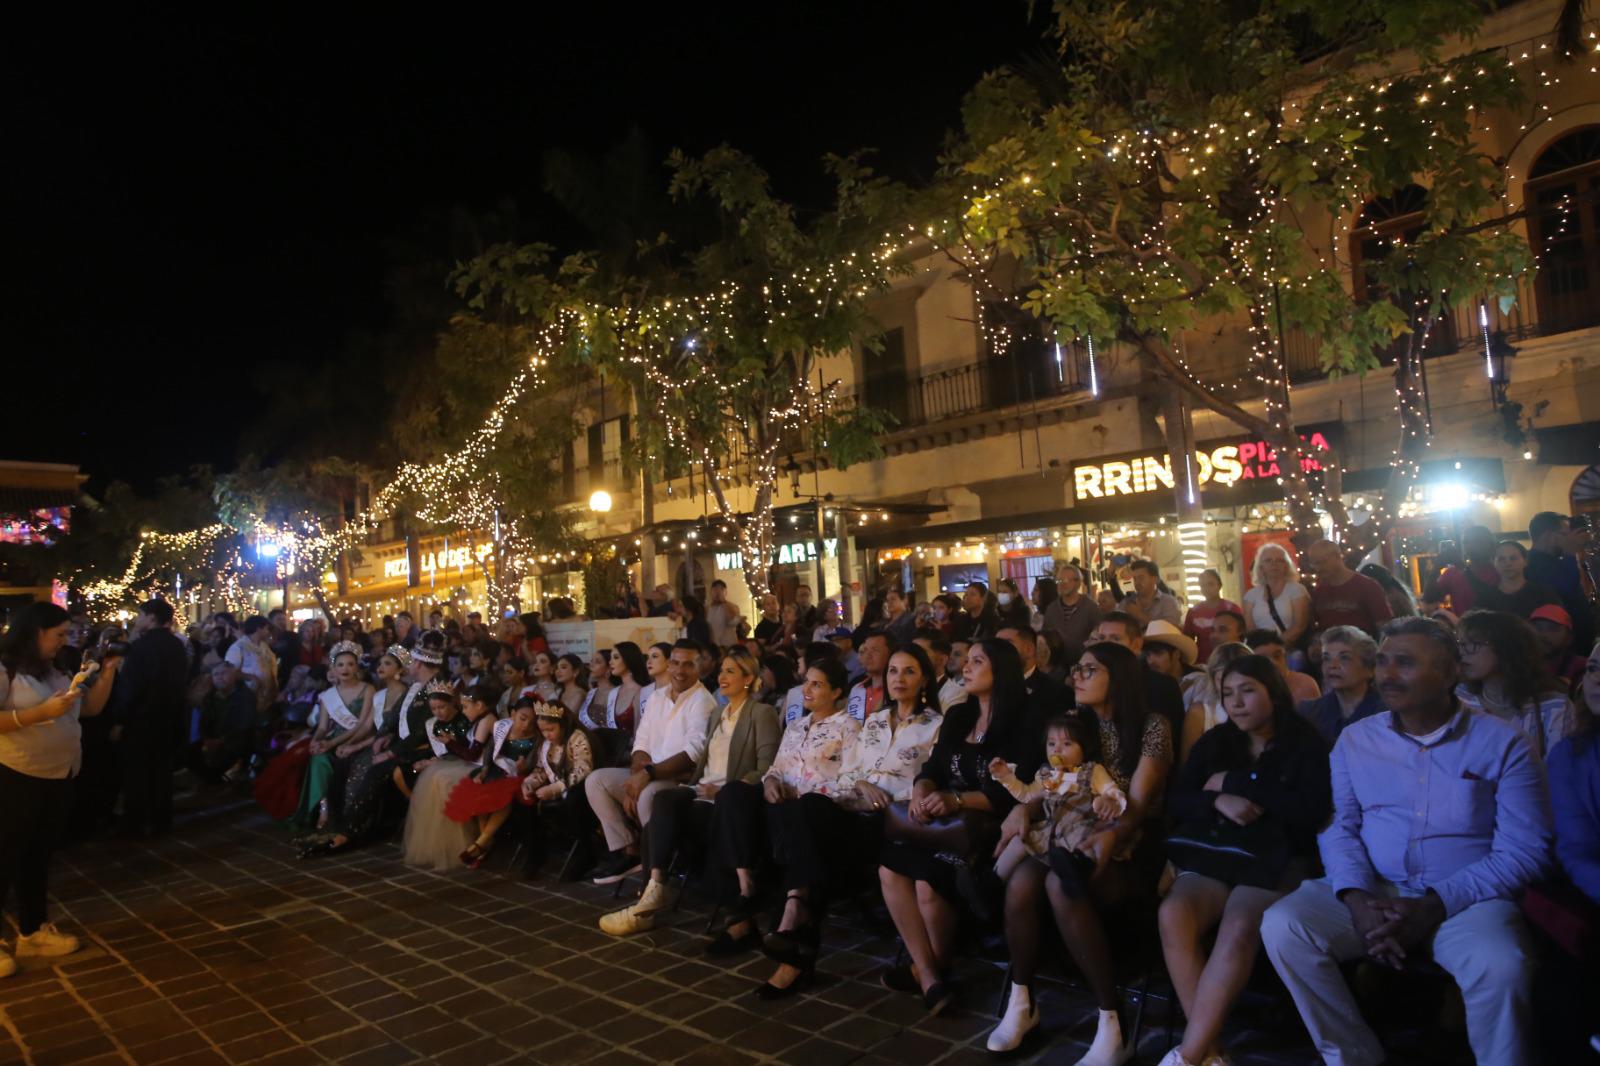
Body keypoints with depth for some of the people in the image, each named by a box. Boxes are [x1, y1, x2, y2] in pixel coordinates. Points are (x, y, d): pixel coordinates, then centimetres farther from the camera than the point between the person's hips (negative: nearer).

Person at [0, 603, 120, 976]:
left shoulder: (53, 672, 12)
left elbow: (91, 707, 13)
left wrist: (108, 673, 2)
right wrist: (43, 712, -27)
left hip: (58, 779, 8)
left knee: (38, 857, 16)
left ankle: (33, 932, 27)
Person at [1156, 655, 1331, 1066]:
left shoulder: (1305, 744, 6)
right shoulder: (1215, 741, 18)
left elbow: (1312, 811, -9)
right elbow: (1175, 802, 11)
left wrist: (1234, 783, -7)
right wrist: (1218, 802, -10)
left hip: (1275, 858, -3)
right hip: (1214, 853, 4)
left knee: (1238, 929, -34)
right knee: (1173, 914, -29)